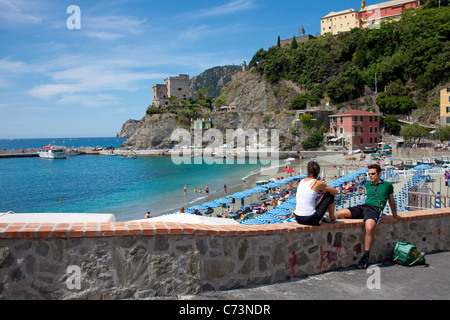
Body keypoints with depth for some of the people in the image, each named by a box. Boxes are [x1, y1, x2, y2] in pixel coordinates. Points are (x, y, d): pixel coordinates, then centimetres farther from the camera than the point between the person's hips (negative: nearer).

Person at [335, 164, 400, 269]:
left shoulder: (387, 185, 15)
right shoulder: (367, 185, 25)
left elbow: (391, 201, 27)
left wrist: (395, 214, 36)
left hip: (376, 209, -5)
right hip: (364, 206, 5)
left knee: (369, 228, -34)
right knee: (340, 213, -21)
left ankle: (366, 257, -24)